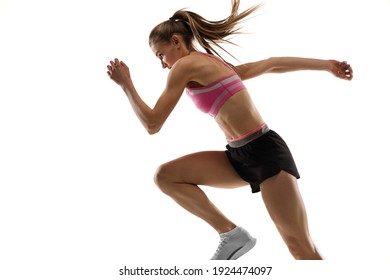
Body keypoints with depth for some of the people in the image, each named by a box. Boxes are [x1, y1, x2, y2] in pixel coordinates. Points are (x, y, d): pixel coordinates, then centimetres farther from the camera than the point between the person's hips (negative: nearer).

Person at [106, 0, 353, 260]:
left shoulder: (185, 65, -6)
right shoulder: (216, 66, 20)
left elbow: (152, 124, -7)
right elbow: (272, 64, 21)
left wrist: (126, 84, 5)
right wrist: (326, 64, 23)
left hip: (265, 153, -9)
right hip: (241, 157, 9)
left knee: (302, 248, -7)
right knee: (165, 176, 0)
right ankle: (232, 233, 1)